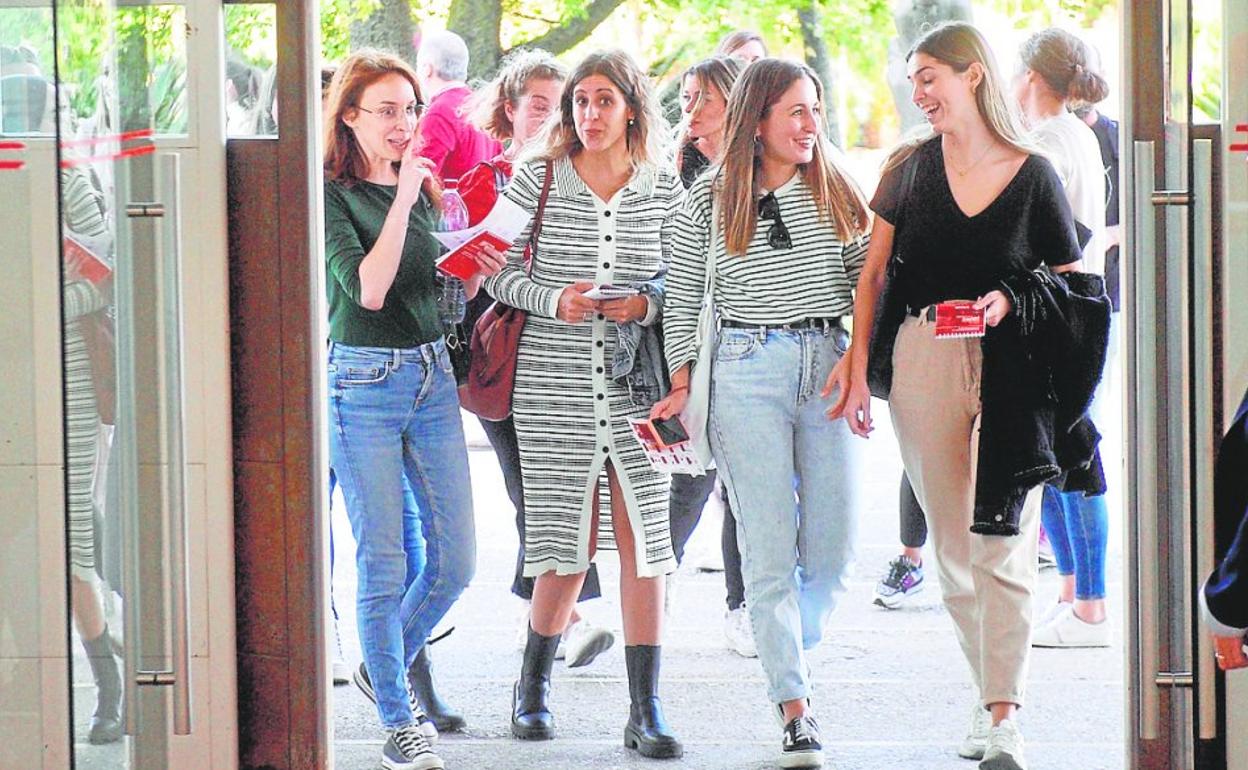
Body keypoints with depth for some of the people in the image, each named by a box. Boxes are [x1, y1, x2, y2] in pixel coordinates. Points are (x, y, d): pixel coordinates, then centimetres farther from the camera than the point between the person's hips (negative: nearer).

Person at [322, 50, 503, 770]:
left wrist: (476, 276, 1)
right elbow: (368, 288, -21)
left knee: (456, 559, 6)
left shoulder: (422, 186, 12)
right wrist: (402, 197, -21)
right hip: (365, 380, -6)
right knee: (383, 563, -2)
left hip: (433, 373, 6)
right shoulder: (333, 195, -7)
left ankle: (387, 667, 29)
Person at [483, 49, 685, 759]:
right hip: (554, 384, -1)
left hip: (636, 386, 1)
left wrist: (648, 304, -10)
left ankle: (646, 711, 1)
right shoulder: (537, 181, 3)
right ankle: (534, 685, 25)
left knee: (642, 539, -4)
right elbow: (499, 272, 4)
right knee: (567, 545, 1)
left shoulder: (664, 190, 6)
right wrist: (555, 301, -14)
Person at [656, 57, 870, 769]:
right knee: (770, 552, -6)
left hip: (829, 364, 3)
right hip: (748, 370, -3)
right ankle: (795, 710, -4)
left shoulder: (836, 191, 9)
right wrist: (682, 384, 1)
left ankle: (793, 656, 30)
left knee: (833, 549, 2)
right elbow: (683, 297, 7)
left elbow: (866, 282, 13)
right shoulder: (709, 201, 3)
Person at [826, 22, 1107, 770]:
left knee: (1003, 547, -10)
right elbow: (874, 271, 10)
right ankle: (991, 691, 21)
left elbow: (1070, 280, 7)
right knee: (953, 547, 9)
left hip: (1010, 370, -3)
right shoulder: (910, 168, 7)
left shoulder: (1033, 174, 0)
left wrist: (1011, 299, -12)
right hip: (921, 365, 3)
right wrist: (858, 359, 0)